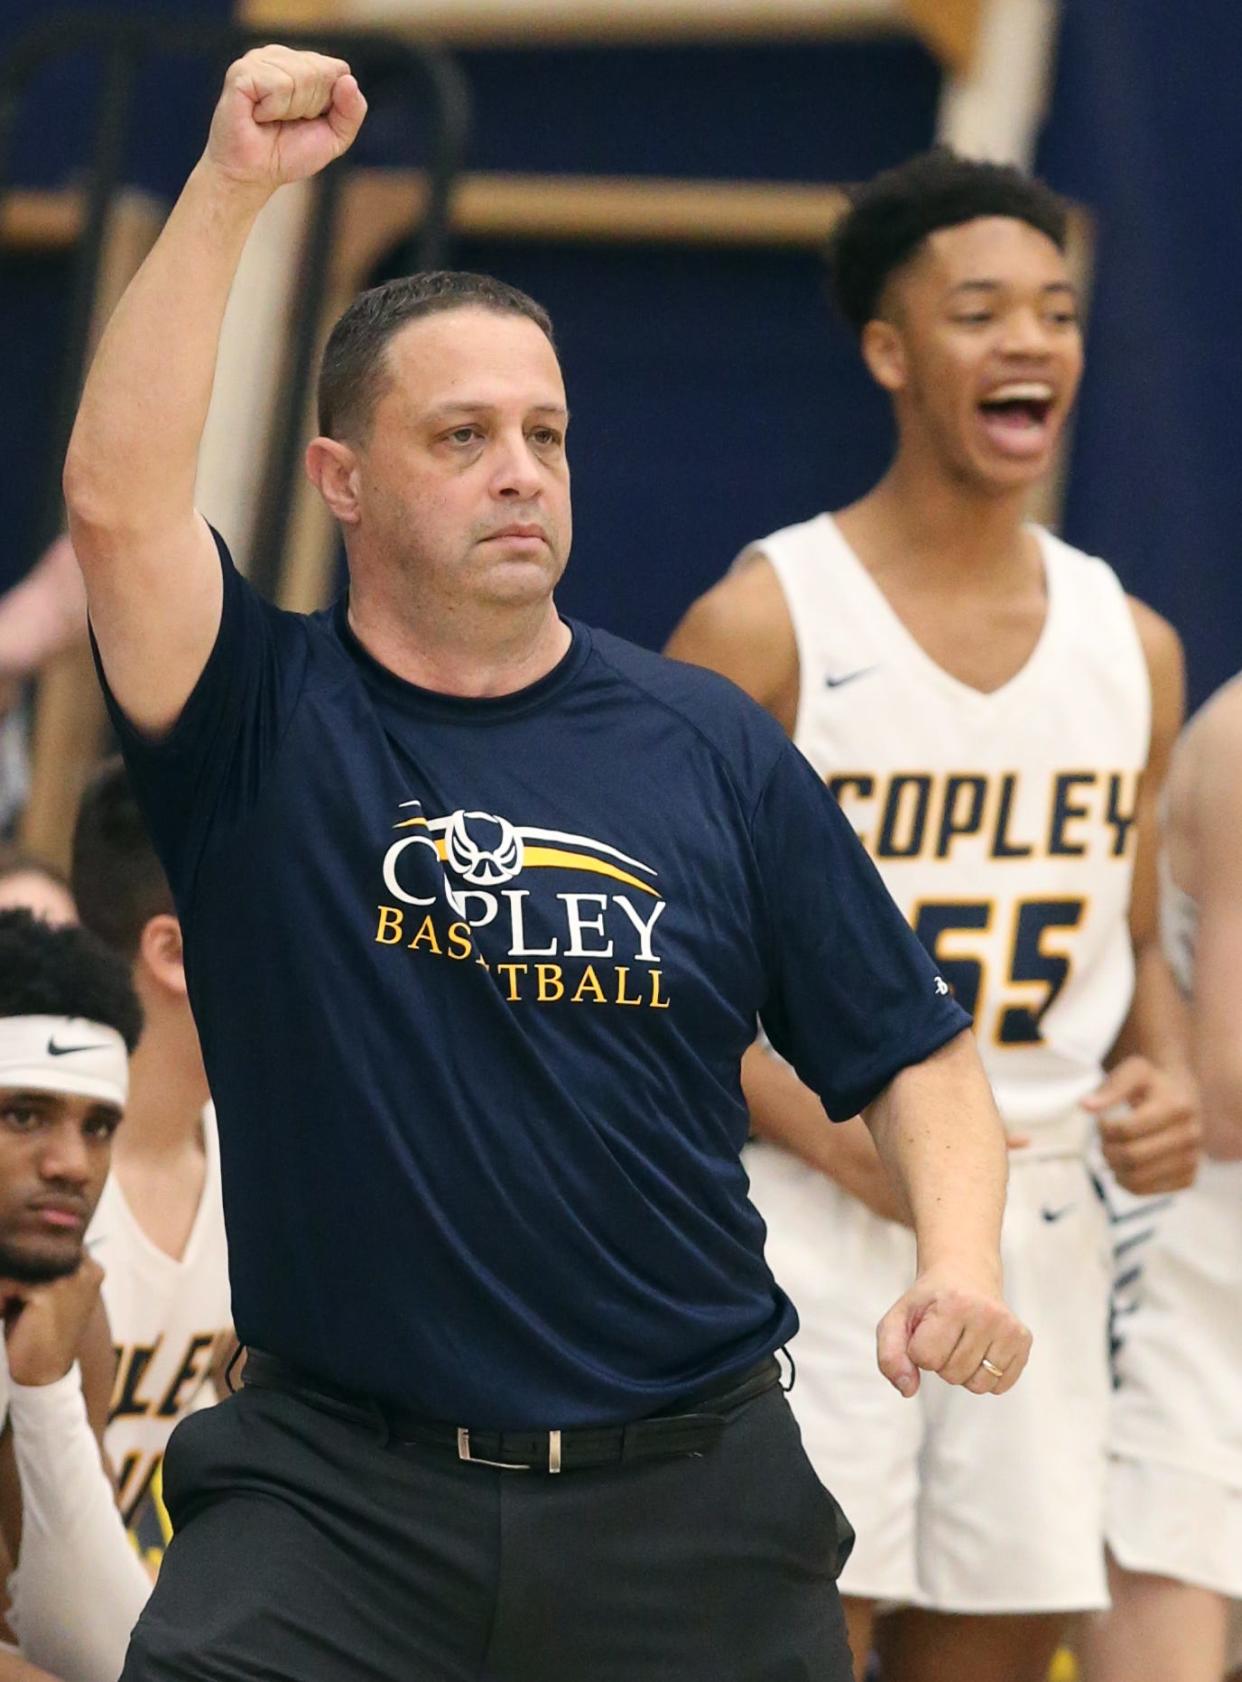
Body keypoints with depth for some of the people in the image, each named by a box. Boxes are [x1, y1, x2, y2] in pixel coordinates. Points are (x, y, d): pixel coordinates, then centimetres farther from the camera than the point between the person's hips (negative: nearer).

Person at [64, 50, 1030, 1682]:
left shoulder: (713, 748, 6)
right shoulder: (265, 723, 0)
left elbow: (914, 1056, 8)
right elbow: (118, 501, -18)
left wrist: (961, 1265, -11)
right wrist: (231, 184, -21)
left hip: (686, 1505, 2)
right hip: (335, 1488, -2)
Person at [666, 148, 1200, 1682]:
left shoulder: (1131, 647, 10)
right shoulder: (766, 626, -7)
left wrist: (1160, 1086, -2)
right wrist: (841, 1135, -19)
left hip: (1038, 1234, 5)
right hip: (812, 1225, -5)